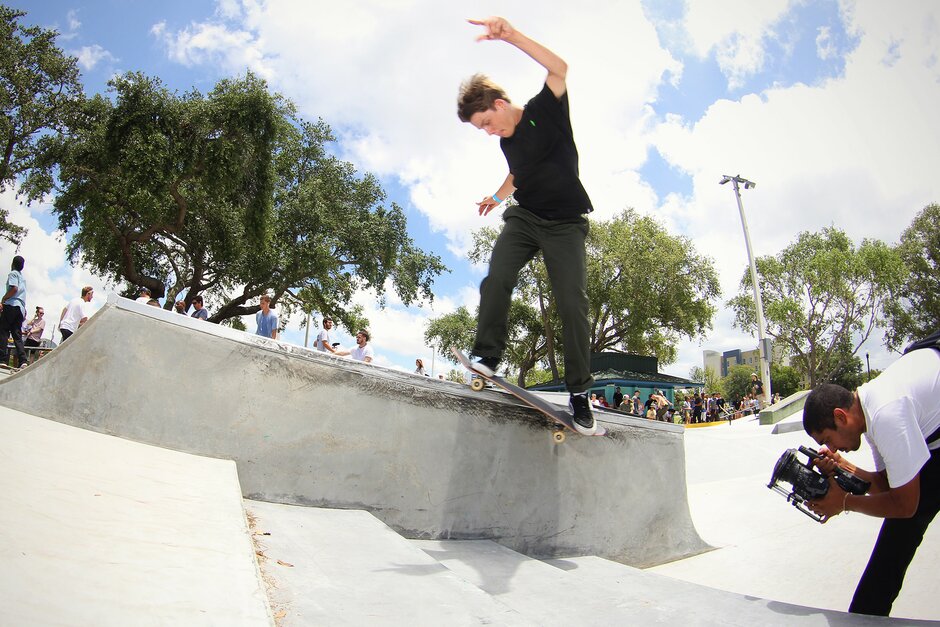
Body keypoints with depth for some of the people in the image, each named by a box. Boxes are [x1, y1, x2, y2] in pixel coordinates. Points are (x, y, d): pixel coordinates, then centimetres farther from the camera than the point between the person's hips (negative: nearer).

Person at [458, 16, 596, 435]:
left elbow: (560, 70, -25)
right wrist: (498, 196, 21)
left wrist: (511, 35, -33)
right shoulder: (507, 141, 12)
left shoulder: (544, 110, -5)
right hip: (523, 217, 5)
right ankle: (488, 357, -16)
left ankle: (578, 392, -5)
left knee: (572, 303, -12)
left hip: (565, 224, -5)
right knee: (496, 280, -21)